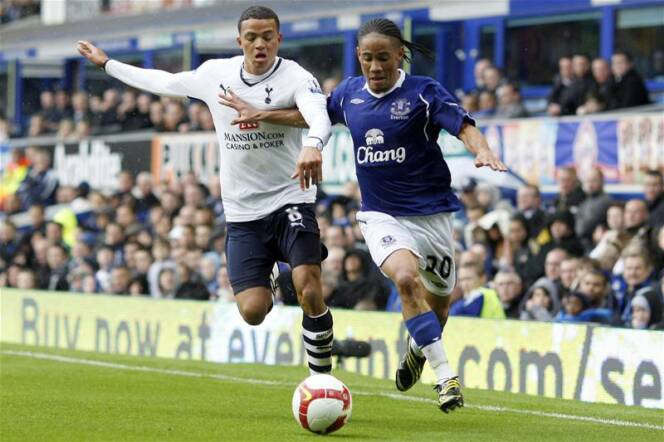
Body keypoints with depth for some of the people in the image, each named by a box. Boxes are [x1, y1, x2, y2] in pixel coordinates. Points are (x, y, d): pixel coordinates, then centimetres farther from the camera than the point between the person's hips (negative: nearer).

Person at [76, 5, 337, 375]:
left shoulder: (295, 77, -10)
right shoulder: (215, 74, 5)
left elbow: (320, 117, -31)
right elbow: (165, 82, 24)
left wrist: (312, 145, -54)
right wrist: (107, 64, 32)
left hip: (290, 201, -3)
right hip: (243, 213, 3)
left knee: (309, 289, -23)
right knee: (252, 312, -7)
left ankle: (321, 377, -2)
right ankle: (265, 289, 32)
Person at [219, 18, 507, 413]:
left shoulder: (424, 92, -9)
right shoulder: (350, 93, 3)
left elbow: (464, 127, -18)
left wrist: (483, 151, -38)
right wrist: (260, 114, 18)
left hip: (432, 212, -1)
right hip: (382, 214, 1)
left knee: (437, 301, 12)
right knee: (406, 278, -28)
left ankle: (418, 348, 48)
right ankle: (447, 376, -26)